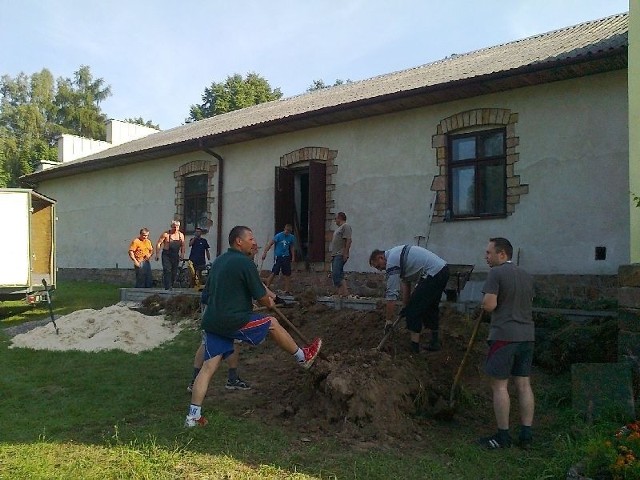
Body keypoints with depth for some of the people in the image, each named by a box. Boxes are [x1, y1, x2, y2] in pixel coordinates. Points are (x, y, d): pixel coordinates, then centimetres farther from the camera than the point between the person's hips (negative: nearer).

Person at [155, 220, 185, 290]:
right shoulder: (166, 234, -6)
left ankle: (171, 286, 17)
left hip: (175, 255, 4)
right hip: (166, 255, -4)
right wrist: (157, 254, -10)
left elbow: (183, 245, 14)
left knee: (174, 272, 4)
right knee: (167, 271, -14)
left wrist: (182, 254, -1)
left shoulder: (181, 235, 6)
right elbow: (158, 244, -5)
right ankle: (167, 287, -16)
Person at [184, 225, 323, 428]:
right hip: (233, 321, -8)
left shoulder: (218, 261, 16)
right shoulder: (245, 262, -12)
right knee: (272, 323, 11)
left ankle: (193, 416, 10)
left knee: (208, 368, 8)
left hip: (212, 322, 8)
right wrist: (269, 302, 14)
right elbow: (262, 298, -10)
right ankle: (303, 357, 27)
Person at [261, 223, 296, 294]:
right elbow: (270, 244, -13)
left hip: (286, 257, 5)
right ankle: (266, 287, -4)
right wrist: (265, 252, -22)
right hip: (278, 256, -5)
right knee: (274, 273, -12)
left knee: (287, 275, 6)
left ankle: (287, 290, 15)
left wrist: (293, 257, 12)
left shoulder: (292, 237, 5)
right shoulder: (279, 236, -10)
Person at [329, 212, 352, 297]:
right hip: (335, 255, 10)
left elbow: (348, 240, -17)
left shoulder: (346, 226, -7)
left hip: (341, 255, -10)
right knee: (338, 275, 7)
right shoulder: (339, 228, 24)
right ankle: (340, 293, 8)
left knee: (336, 274, -18)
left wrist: (345, 253, -22)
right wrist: (332, 254, 21)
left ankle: (345, 292, -18)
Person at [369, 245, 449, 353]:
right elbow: (405, 281, 23)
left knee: (413, 310, -3)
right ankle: (435, 342, 32)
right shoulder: (396, 254, 18)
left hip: (433, 274, -10)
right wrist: (405, 306, 22)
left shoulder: (391, 262, -11)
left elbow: (392, 295, -11)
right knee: (430, 308, 23)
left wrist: (389, 320, -4)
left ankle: (414, 347, 3)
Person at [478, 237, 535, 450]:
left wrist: (484, 304, 3)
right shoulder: (527, 276, 13)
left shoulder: (496, 273, -11)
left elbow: (489, 305, -17)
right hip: (527, 335, 7)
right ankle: (526, 435, 15)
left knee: (499, 385, 1)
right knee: (524, 384, 10)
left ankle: (503, 436, 6)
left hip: (504, 335, -7)